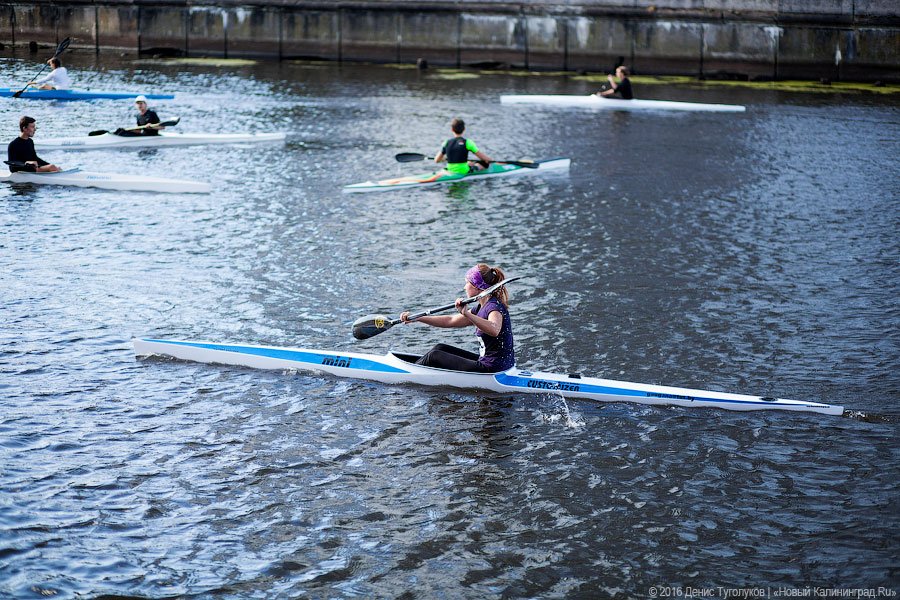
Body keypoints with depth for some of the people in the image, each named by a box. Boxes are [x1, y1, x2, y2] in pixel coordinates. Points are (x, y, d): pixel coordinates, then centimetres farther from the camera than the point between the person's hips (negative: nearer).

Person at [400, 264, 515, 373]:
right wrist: (416, 318, 13)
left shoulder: (495, 307, -18)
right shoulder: (482, 308, 12)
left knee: (434, 356, 1)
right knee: (441, 348, 19)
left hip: (491, 369, -9)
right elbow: (450, 321, 16)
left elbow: (494, 330, -42)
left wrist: (467, 314, -50)